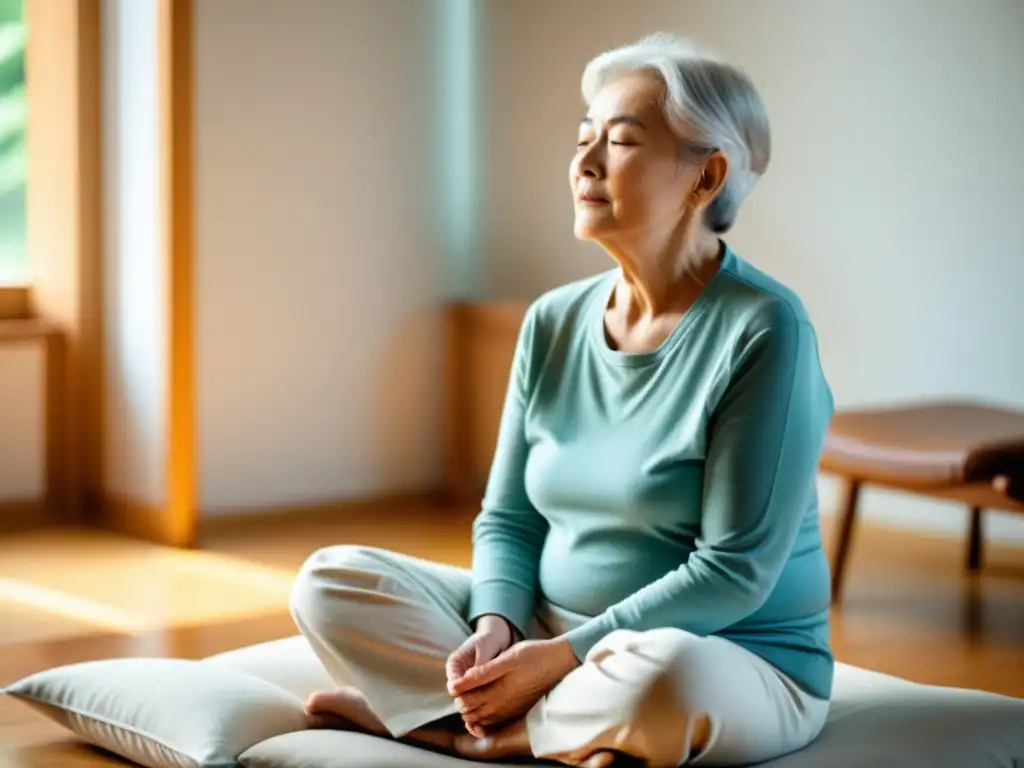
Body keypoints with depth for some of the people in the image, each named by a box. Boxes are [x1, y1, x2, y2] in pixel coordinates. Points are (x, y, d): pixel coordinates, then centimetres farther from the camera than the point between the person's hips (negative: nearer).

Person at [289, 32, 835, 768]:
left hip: (734, 666, -5)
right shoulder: (554, 322, 3)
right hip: (548, 631, 6)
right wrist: (495, 627, -15)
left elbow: (736, 572, -19)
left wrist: (563, 656, -22)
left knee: (659, 674, -41)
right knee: (330, 579, -6)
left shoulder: (763, 328, -16)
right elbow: (508, 519, 7)